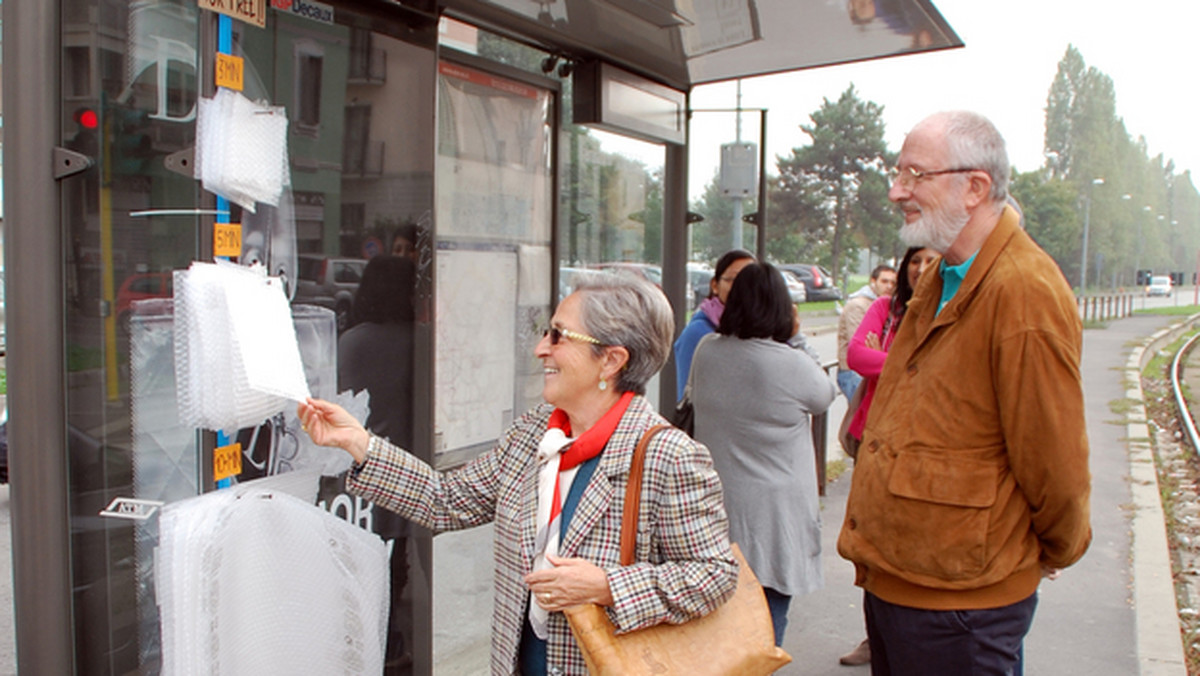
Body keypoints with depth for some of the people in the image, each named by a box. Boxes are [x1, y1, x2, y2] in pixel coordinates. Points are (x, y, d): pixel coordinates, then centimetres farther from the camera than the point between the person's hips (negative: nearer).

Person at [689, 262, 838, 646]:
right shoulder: (794, 365, -18)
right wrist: (794, 340, 6)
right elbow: (825, 396, 3)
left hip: (715, 511, 5)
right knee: (767, 621, 8)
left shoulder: (706, 352, -4)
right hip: (771, 517, -5)